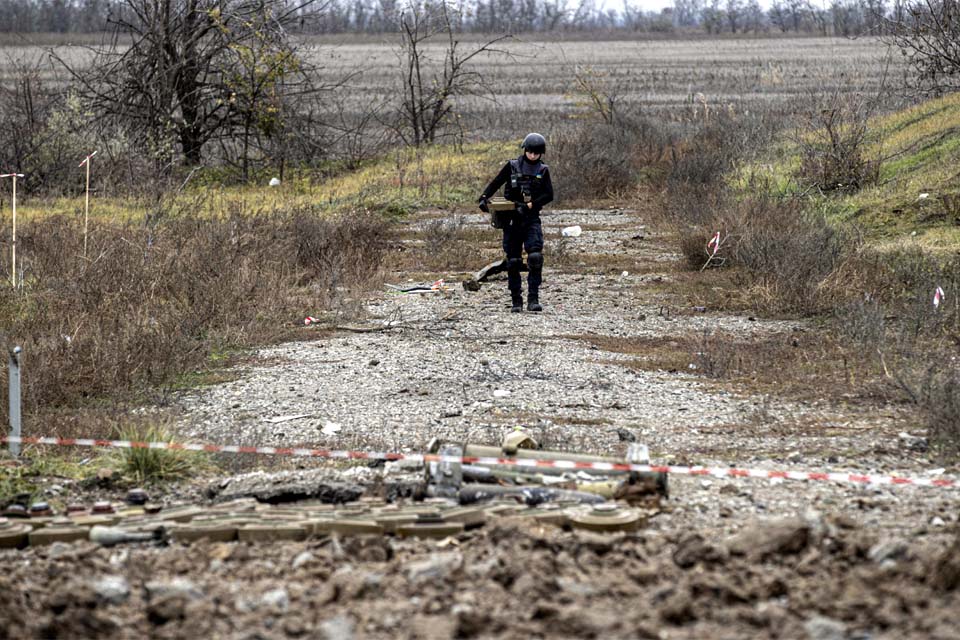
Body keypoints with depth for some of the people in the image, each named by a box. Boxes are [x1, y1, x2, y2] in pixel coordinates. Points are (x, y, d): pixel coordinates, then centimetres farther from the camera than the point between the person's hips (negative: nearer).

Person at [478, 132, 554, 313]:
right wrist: (484, 198, -12)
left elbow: (549, 195, -3)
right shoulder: (512, 166, 3)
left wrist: (530, 205, -16)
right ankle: (516, 301, 9)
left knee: (535, 257, -18)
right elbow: (495, 183, 5)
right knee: (513, 261, 2)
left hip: (531, 218, 0)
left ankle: (533, 299, -17)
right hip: (512, 219, 0)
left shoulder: (543, 170, 5)